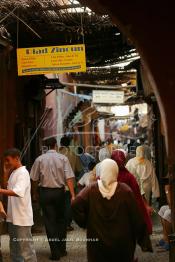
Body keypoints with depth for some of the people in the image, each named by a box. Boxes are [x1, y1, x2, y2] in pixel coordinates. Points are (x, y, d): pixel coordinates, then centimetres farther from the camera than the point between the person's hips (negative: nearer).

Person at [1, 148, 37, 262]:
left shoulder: (23, 173, -15)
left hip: (22, 217, -9)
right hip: (13, 217, 9)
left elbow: (18, 192, -30)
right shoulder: (14, 173, 14)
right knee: (14, 246, 16)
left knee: (25, 246, -3)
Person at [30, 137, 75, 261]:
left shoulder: (40, 159, -3)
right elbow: (69, 178, -10)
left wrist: (35, 192, 16)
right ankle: (62, 249, 22)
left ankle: (55, 252, 4)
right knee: (61, 220, 16)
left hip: (45, 192, -1)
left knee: (50, 222, 5)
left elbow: (35, 179, 1)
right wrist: (73, 195, -9)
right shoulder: (63, 158, -5)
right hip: (59, 191, 1)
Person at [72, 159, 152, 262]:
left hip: (97, 242, 1)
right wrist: (142, 239, 1)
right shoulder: (125, 191, -8)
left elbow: (76, 205, -20)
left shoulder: (91, 190, -6)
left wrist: (85, 223, -5)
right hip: (122, 242, 0)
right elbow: (136, 217, -7)